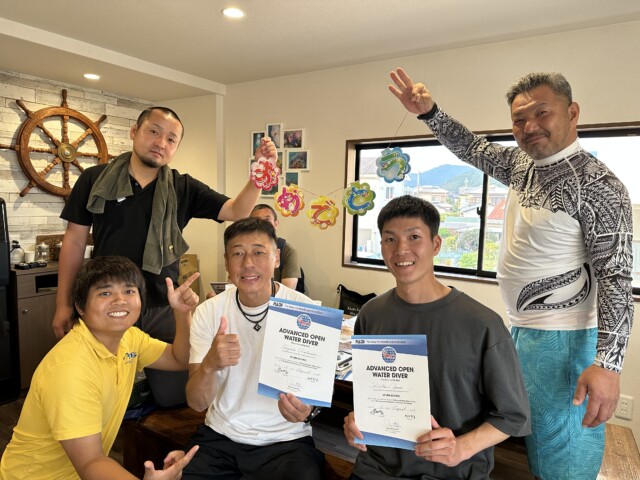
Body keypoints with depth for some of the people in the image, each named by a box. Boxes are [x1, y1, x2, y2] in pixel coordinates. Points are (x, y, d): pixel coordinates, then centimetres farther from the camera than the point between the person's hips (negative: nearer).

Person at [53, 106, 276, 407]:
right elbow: (75, 241, 3)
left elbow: (236, 211, -8)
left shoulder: (183, 188, -1)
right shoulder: (94, 180, -1)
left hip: (162, 309, 1)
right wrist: (63, 304, 3)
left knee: (174, 396, 9)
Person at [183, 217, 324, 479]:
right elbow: (196, 403, -7)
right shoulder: (208, 312, -5)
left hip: (287, 440, -2)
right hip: (220, 437, 2)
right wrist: (209, 364, -29)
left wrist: (309, 409, -27)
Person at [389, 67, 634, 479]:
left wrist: (608, 363, -23)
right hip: (523, 328, 8)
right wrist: (429, 111, 3)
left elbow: (617, 279, -18)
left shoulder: (597, 184, -16)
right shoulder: (525, 165, 6)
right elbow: (472, 149, 17)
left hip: (562, 338, -8)